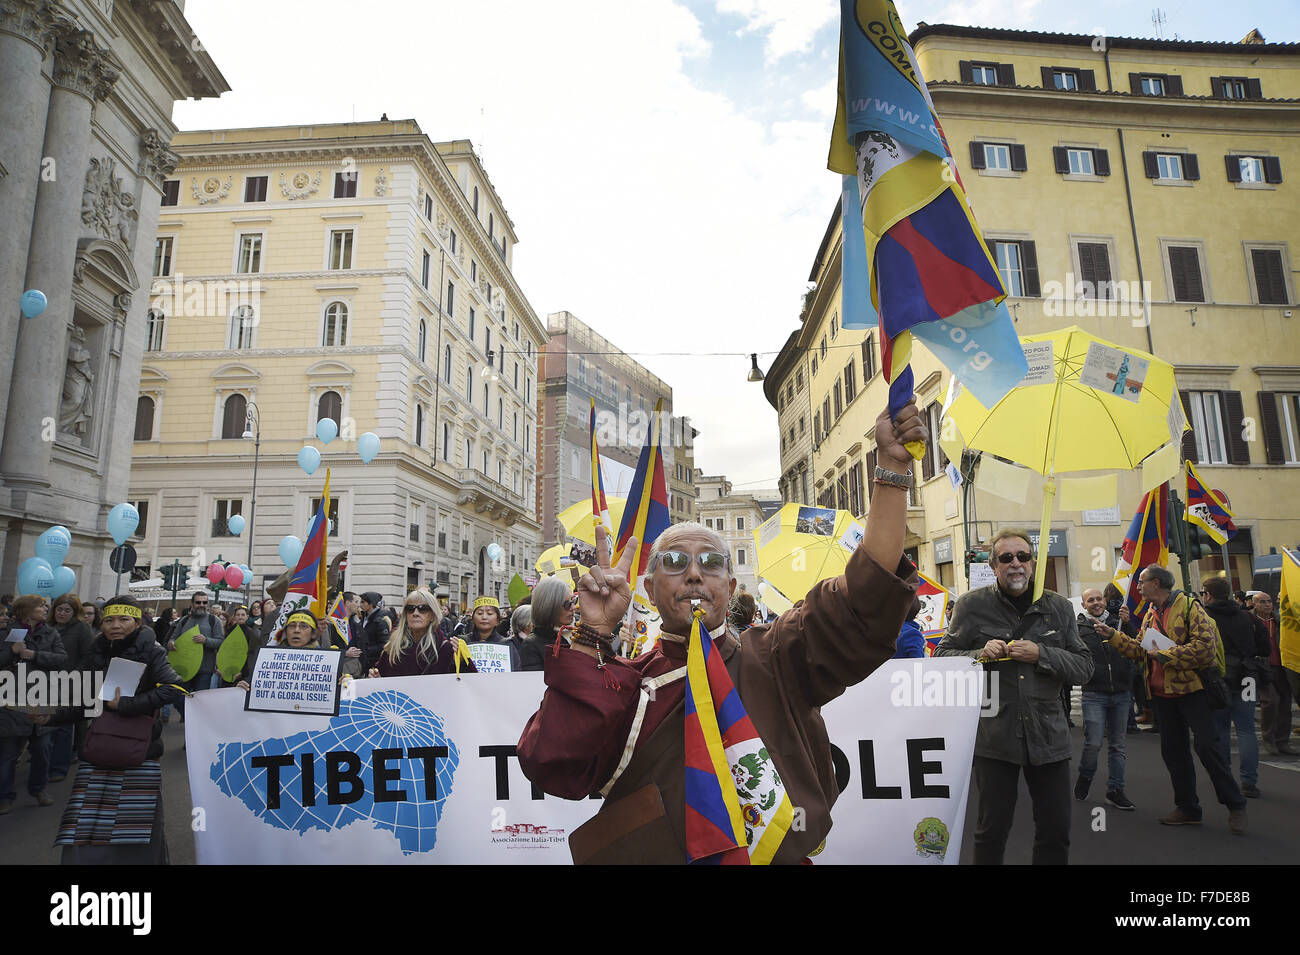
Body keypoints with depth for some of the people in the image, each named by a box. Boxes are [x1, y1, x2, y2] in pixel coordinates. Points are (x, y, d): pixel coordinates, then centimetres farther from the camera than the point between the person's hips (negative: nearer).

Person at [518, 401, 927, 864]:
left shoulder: (772, 660, 3)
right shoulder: (617, 684, 1)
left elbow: (868, 598, -5)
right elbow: (552, 765, -13)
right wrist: (594, 634, -16)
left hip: (782, 856, 0)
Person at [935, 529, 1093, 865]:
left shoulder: (1060, 607, 6)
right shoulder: (972, 605, -1)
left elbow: (1084, 667, 3)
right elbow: (942, 656, 3)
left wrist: (1040, 655, -13)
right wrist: (980, 655, -15)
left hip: (1048, 734, 2)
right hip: (994, 734, -2)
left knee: (1055, 833, 12)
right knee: (991, 831, 7)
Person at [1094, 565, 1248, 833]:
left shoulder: (1189, 606, -8)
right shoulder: (1150, 615, 15)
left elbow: (1204, 646, -18)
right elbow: (1139, 649, 15)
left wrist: (1163, 654, -16)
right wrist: (1113, 635, 8)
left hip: (1190, 689, -7)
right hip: (1162, 693, 7)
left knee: (1207, 745, -8)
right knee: (1173, 750, 10)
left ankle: (1235, 804, 8)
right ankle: (1188, 808, 19)